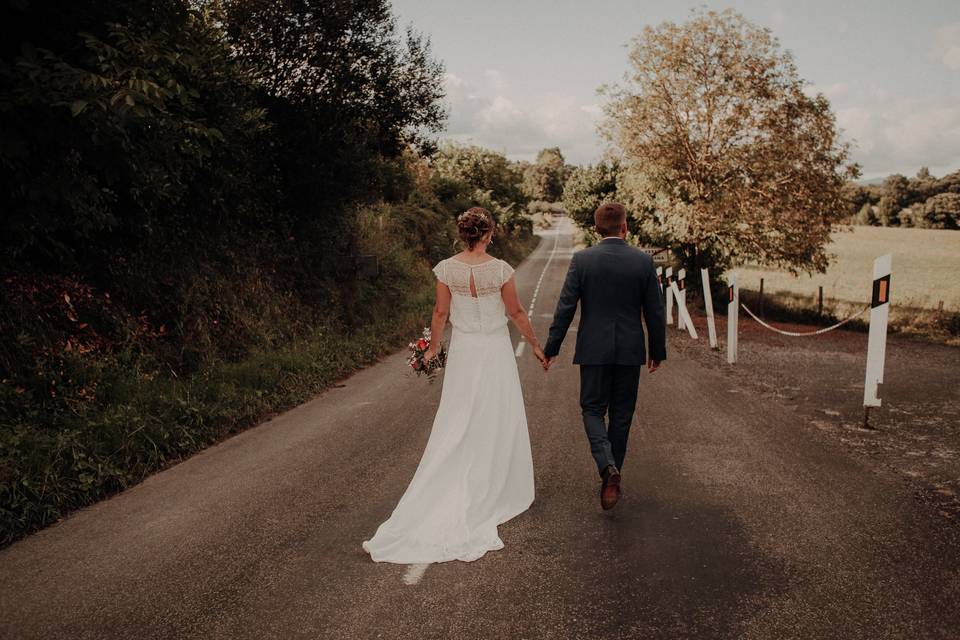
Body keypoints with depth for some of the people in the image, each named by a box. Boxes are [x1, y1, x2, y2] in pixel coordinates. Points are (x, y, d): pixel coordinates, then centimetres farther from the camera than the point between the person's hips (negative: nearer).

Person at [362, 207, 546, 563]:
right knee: (498, 424, 10)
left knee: (457, 426, 12)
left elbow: (441, 313, 0)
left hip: (462, 352, 3)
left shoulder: (446, 268, -6)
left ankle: (455, 496, 15)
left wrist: (432, 347, 14)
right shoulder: (500, 269, -13)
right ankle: (496, 493, 21)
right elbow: (516, 313, -5)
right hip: (495, 351, -2)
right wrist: (536, 345, 8)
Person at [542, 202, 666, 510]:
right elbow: (655, 312, 0)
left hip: (594, 349, -1)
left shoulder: (582, 260, -7)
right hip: (630, 351, 1)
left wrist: (551, 349, 0)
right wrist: (658, 351, 11)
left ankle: (607, 466, -12)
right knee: (621, 415, 14)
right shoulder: (644, 261, -4)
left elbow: (565, 308, -8)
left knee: (593, 410, 10)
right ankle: (612, 473, 25)